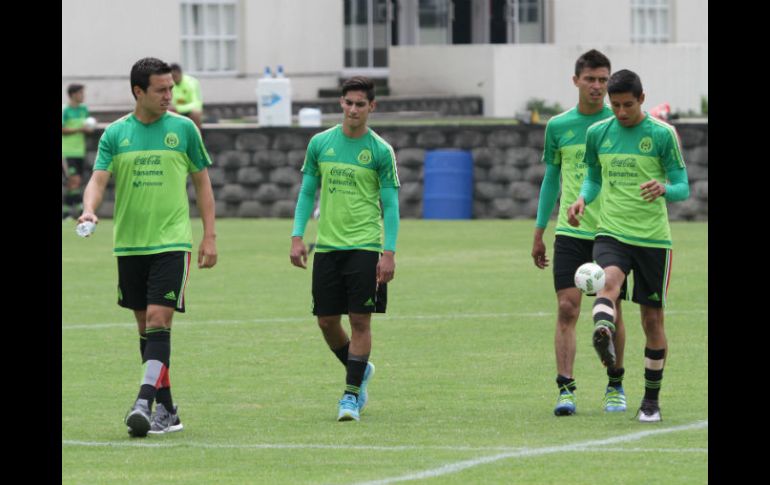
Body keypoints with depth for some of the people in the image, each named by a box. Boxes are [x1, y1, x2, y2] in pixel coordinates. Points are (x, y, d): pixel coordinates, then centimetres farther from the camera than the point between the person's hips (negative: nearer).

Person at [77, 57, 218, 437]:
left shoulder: (183, 129, 2)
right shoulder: (115, 134, 4)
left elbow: (202, 182, 8)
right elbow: (99, 179, -3)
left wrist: (209, 236, 3)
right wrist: (89, 209, -26)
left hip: (171, 243, -3)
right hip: (129, 245, 3)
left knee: (158, 320, -16)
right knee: (145, 327, 7)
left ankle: (145, 402, -22)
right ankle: (167, 409, 14)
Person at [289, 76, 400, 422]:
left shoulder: (381, 151, -3)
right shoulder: (320, 144, 6)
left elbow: (390, 205, -2)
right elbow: (307, 193, 12)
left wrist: (389, 253, -9)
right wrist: (297, 236, 2)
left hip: (365, 247, -3)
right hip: (326, 247, 3)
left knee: (360, 320, -6)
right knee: (327, 320, 5)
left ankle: (351, 394, 0)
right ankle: (360, 370, 30)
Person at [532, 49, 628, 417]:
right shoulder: (558, 126, 7)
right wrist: (539, 233, 14)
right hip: (570, 232, 1)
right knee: (567, 307, -9)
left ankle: (615, 386, 19)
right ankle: (565, 389, -11)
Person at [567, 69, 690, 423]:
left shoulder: (662, 134, -4)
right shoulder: (598, 133, 6)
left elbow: (683, 188, -3)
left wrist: (664, 188, -26)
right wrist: (582, 199, -2)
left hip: (653, 237, -1)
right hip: (611, 232, 1)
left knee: (652, 317, 4)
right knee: (609, 280, -32)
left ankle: (651, 399, 17)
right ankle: (603, 335, -61)